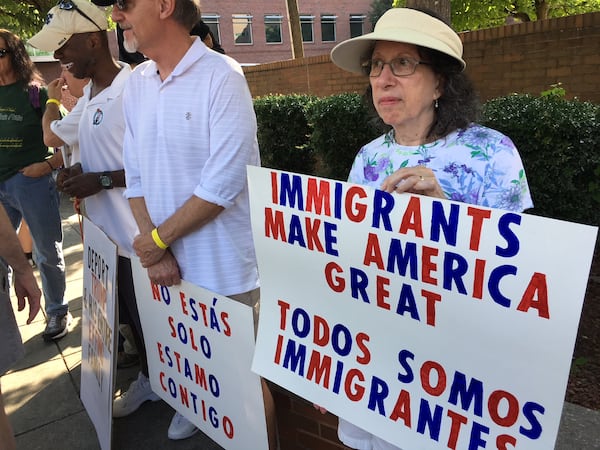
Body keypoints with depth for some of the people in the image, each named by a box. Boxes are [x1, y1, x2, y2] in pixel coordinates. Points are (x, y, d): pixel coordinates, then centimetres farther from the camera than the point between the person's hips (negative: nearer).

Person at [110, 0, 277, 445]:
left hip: (225, 269, -5)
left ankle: (264, 440, 33)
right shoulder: (136, 83, 6)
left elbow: (222, 184, -19)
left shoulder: (221, 76, -13)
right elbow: (136, 177, 6)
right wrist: (153, 249, -5)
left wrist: (158, 239, -11)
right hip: (167, 265, 6)